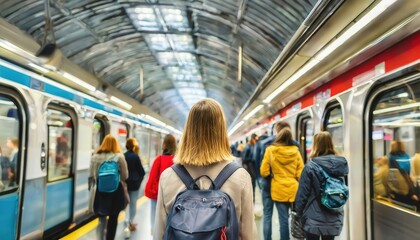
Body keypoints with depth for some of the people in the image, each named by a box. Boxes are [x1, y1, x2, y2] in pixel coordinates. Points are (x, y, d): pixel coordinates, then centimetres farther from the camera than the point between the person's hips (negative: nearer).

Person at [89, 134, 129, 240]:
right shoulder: (119, 157, -11)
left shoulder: (95, 156, -5)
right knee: (113, 218, 15)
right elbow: (125, 176, -6)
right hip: (116, 191, -2)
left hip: (100, 191, 2)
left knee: (101, 218, 17)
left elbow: (91, 175, 2)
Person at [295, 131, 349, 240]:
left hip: (314, 219, -4)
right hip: (334, 220, 4)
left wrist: (299, 212, 2)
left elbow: (302, 193, -12)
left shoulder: (311, 167, -16)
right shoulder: (341, 165, -2)